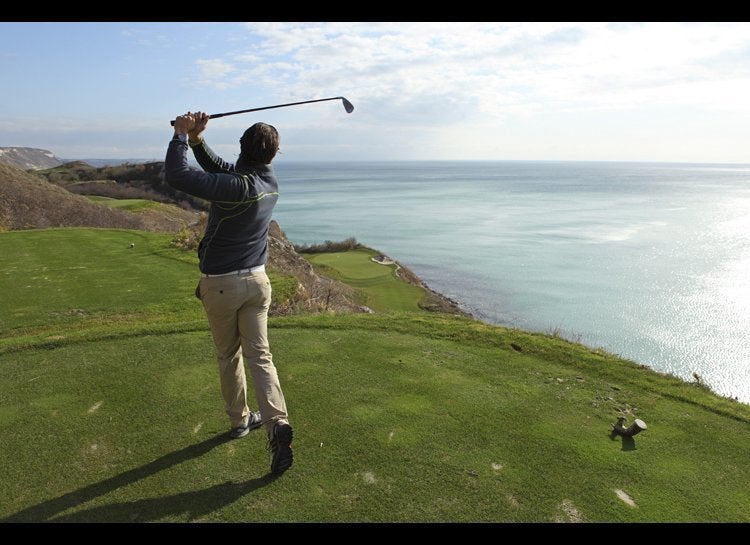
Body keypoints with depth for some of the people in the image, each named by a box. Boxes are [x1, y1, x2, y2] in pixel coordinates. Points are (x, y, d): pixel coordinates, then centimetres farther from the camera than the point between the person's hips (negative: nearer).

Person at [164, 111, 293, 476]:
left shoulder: (238, 187, -23)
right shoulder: (270, 182, 0)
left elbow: (176, 176, -25)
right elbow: (223, 170, 13)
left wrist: (181, 135, -12)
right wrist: (196, 140, 1)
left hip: (220, 283, -5)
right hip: (257, 281, 5)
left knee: (228, 355, 14)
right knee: (259, 356, 5)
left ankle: (239, 420, 29)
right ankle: (277, 422, -10)